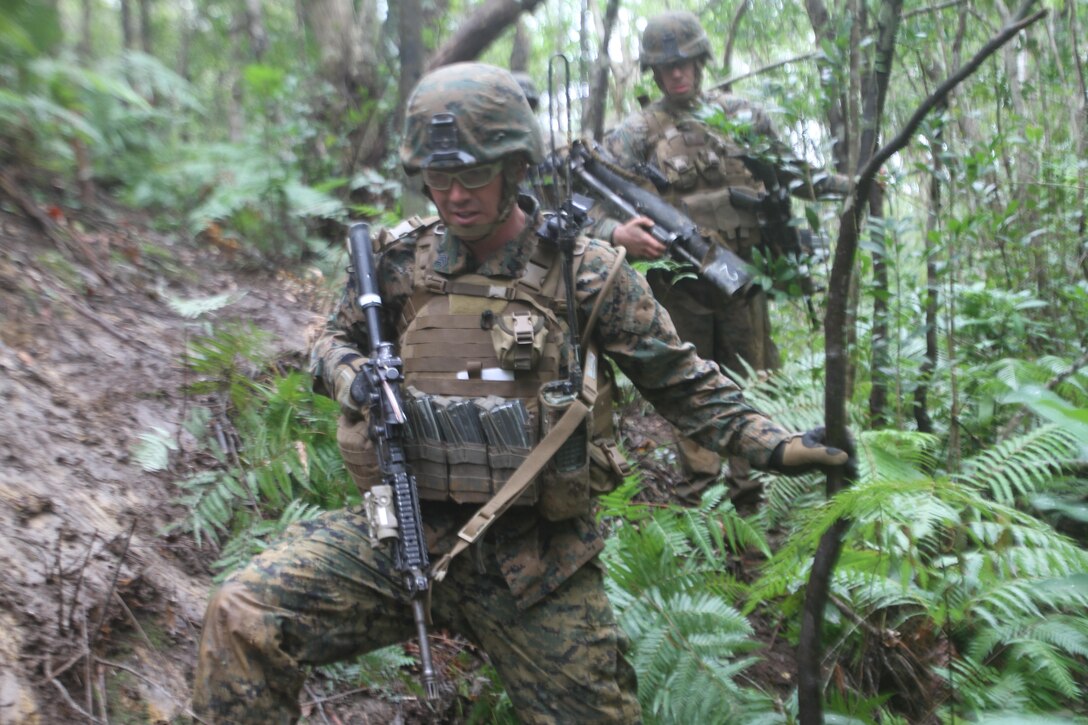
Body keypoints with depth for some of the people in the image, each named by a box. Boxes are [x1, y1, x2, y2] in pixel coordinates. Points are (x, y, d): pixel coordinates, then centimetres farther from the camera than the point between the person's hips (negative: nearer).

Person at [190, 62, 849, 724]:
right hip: (404, 532, 1)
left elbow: (682, 380, 3)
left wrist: (774, 445, -6)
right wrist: (356, 381, -6)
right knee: (242, 617, -17)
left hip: (535, 561, 0)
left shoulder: (585, 272, -4)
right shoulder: (399, 257, 2)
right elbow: (337, 341, 18)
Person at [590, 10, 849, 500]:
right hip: (679, 287, -3)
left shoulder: (744, 115, 8)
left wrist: (824, 185, 4)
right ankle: (699, 487, 21)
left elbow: (784, 173, 20)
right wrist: (617, 232, -33)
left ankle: (752, 482, 27)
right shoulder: (637, 133, -4)